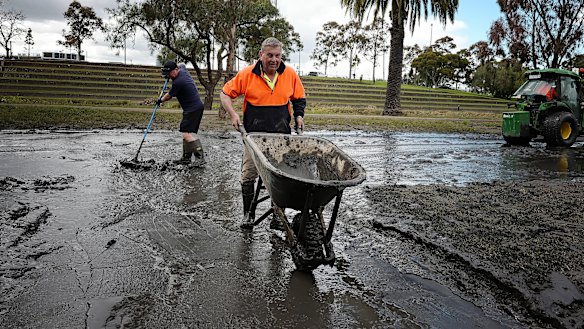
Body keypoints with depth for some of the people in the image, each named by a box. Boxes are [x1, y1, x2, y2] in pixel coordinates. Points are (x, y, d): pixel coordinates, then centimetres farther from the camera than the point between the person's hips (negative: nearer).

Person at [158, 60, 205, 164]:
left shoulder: (178, 82, -19)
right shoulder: (182, 69, 8)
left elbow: (169, 96, -3)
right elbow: (182, 64, 37)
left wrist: (160, 100, 16)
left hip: (192, 109, -11)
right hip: (197, 107, 11)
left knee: (187, 133, -18)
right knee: (187, 133, 12)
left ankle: (200, 157, -24)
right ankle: (186, 157, 16)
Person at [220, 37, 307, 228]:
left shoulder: (290, 74, 1)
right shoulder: (247, 74, -5)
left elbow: (299, 98, 16)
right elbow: (226, 93, 4)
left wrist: (299, 116, 0)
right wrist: (233, 114, -10)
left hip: (281, 135, 1)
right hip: (254, 135, -1)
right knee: (248, 176, 2)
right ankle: (248, 213, 19)